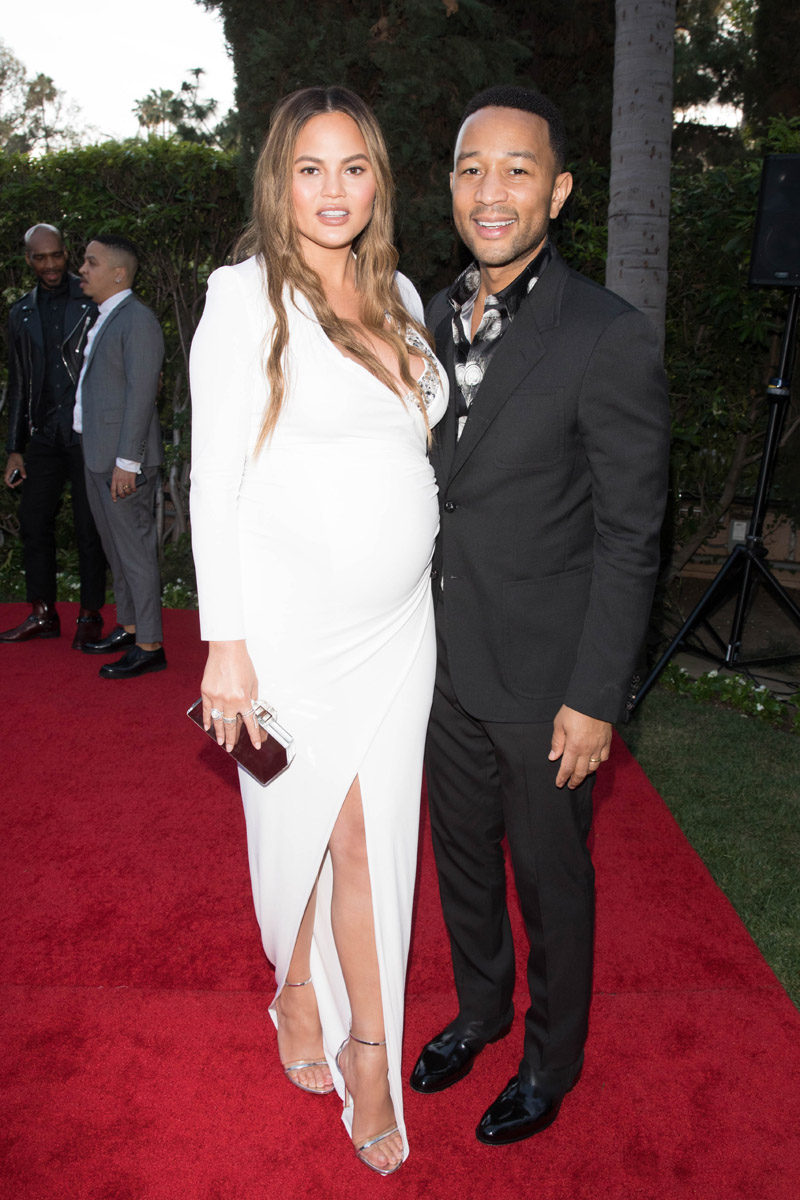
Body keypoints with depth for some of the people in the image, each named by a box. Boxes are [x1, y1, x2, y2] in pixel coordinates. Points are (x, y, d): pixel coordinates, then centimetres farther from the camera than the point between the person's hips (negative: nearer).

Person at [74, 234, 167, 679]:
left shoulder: (138, 320, -12)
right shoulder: (105, 319, 17)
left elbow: (141, 395, -18)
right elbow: (101, 388, 16)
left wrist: (126, 461, -21)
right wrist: (101, 455, 12)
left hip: (124, 461, -9)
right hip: (99, 457, 9)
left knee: (137, 551, -3)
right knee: (117, 550, 17)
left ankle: (149, 646, 6)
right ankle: (128, 628, 30)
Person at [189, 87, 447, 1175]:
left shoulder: (399, 295, 10)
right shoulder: (247, 296, -8)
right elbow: (216, 479, -11)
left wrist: (438, 579, 15)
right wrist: (227, 644, -15)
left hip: (398, 623, 5)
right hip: (293, 623, -4)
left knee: (375, 838, 12)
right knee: (302, 827, 12)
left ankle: (371, 1051, 31)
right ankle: (296, 986, 41)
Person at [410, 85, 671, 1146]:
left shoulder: (612, 340, -16)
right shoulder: (432, 320, 4)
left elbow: (630, 538, -15)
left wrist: (594, 698, -15)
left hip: (545, 680, -6)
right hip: (446, 662, 6)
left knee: (550, 879, 14)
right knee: (462, 857, 22)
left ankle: (551, 1058, 40)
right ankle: (480, 1009, 49)